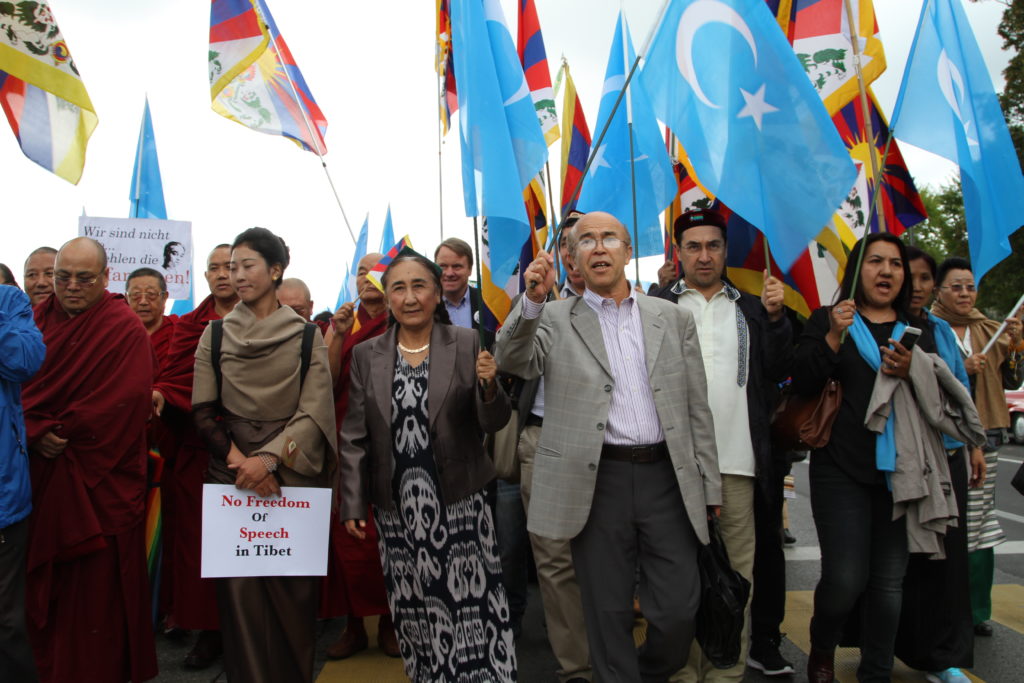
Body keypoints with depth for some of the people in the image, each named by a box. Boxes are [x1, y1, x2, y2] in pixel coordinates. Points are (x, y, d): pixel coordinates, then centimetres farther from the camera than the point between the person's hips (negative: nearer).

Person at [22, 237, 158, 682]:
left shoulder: (125, 329, -10)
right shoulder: (37, 320, 10)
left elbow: (123, 403, -17)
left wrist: (60, 436, -10)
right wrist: (36, 433, -10)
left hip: (99, 482, -6)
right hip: (41, 475, 6)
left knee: (97, 588, 4)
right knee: (45, 582, 15)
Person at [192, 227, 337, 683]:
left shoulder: (306, 335, 0)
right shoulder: (215, 334, 6)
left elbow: (314, 412, -5)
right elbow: (203, 410, 3)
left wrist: (269, 459, -16)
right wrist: (239, 461, -10)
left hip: (293, 474, -1)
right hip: (232, 472, 2)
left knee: (292, 584, 2)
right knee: (240, 584, 2)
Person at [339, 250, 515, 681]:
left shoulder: (467, 344, -2)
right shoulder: (366, 356, 4)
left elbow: (492, 423, -2)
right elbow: (354, 439, 7)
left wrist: (488, 387, -22)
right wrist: (352, 505, 5)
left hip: (458, 502, -2)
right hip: (396, 507, 2)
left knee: (471, 603, 2)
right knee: (414, 609, 12)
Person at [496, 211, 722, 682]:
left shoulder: (674, 318, 9)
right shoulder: (555, 319, 5)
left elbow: (697, 409, 9)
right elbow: (513, 361, -12)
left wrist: (709, 486, 8)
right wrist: (533, 299, -27)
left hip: (667, 478, 2)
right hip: (597, 481, -2)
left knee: (678, 611, 9)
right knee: (608, 614, 9)